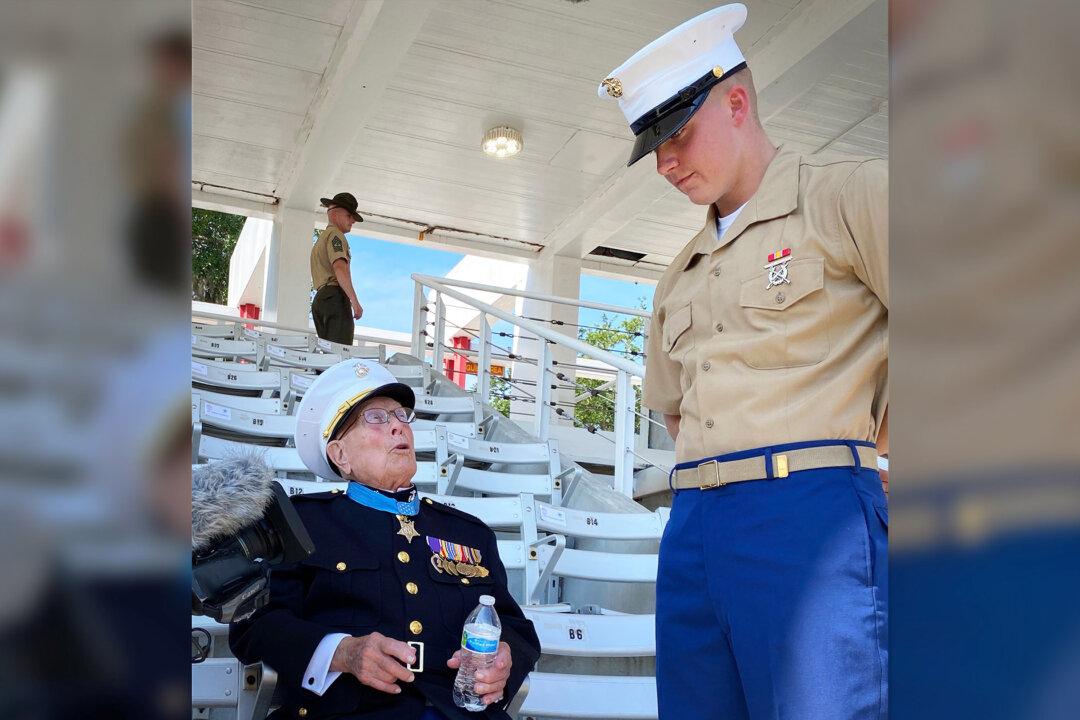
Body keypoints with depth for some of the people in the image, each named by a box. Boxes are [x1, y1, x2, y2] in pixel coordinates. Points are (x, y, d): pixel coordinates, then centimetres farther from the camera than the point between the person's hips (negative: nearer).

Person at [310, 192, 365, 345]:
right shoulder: (335, 234, 0)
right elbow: (339, 268, -16)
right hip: (335, 295, -9)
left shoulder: (320, 239, 32)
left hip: (319, 298, 9)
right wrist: (355, 301, -20)